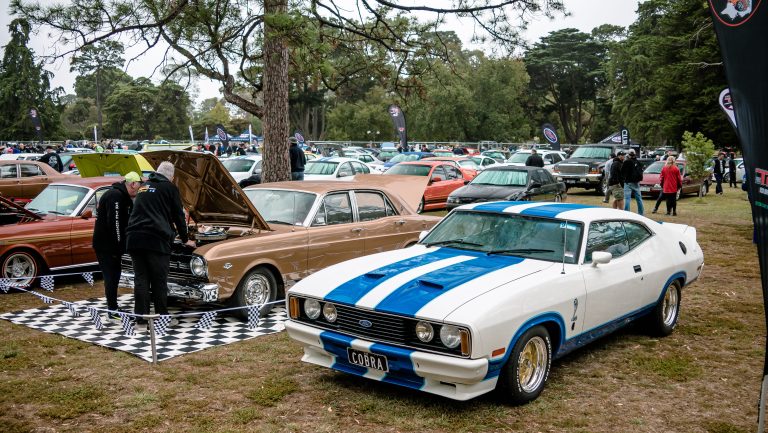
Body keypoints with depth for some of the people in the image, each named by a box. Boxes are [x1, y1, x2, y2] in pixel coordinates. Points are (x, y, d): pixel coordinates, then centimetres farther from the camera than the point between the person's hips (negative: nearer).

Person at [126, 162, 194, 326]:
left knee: (140, 279, 8)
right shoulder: (170, 188, 5)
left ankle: (141, 317, 9)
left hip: (134, 238, 5)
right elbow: (178, 215, 8)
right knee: (159, 281, 2)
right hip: (155, 239, -5)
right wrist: (185, 239, 22)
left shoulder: (143, 187, 23)